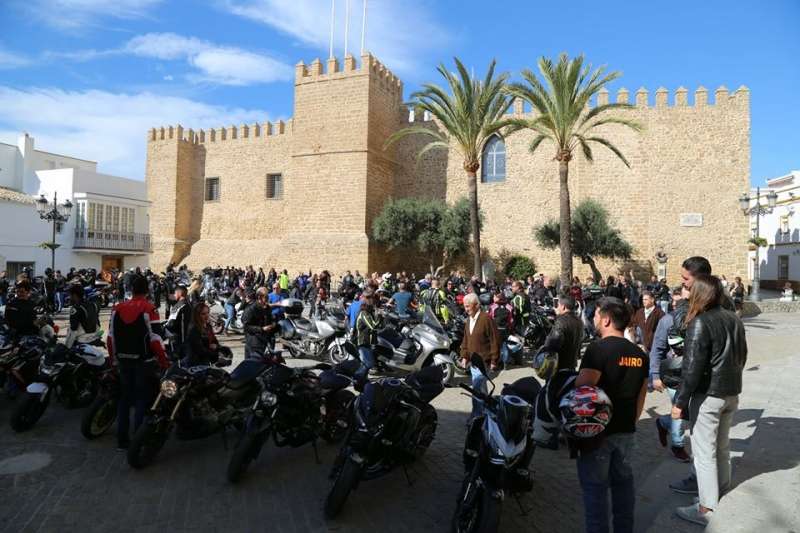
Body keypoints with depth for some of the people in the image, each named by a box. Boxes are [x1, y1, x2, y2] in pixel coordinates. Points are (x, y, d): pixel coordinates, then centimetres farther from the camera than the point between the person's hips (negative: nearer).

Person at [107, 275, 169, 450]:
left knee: (125, 398, 17)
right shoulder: (149, 310, -15)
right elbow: (155, 339, -18)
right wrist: (165, 363, -10)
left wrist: (114, 359, 17)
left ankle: (122, 439, 22)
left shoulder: (117, 309, 1)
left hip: (123, 361, 5)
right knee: (142, 399, 4)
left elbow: (111, 337, 4)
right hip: (144, 361, -5)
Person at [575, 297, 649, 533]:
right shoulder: (640, 354, 5)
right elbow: (640, 397, 11)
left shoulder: (598, 349, -18)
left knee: (595, 487, 5)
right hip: (626, 431, 7)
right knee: (623, 481, 21)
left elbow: (580, 390, -24)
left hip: (598, 431, -7)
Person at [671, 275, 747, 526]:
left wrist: (680, 401, -16)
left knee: (704, 450, 1)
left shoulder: (700, 322, -19)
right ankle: (720, 486, 37)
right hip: (732, 393, 8)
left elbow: (692, 367, -21)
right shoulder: (734, 318, 5)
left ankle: (707, 508, 8)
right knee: (721, 445, 21)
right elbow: (742, 355, 16)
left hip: (708, 394, -8)